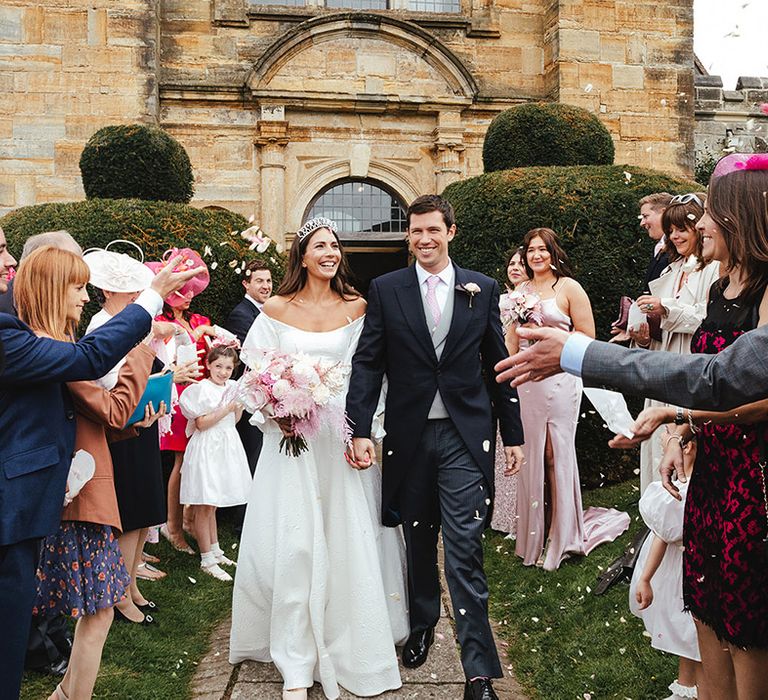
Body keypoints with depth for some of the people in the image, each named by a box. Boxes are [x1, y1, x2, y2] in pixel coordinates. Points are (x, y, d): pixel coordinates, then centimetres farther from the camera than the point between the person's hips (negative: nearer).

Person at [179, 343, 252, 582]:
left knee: (212, 505, 18)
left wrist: (241, 403, 1)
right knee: (204, 506, -1)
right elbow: (201, 423, -15)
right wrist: (227, 408, -17)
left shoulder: (232, 387, 9)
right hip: (207, 449, -7)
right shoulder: (200, 389, -11)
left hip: (226, 448, 7)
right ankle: (207, 560, 4)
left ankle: (215, 550, 27)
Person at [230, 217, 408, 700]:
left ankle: (352, 647, 26)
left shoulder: (356, 308, 3)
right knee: (292, 547, 0)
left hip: (341, 436, 1)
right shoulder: (275, 309, 2)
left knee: (349, 544, 5)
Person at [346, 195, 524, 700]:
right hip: (409, 436, 1)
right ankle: (422, 626, 39)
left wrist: (513, 434, 6)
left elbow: (498, 365, 6)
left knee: (465, 553, -5)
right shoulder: (386, 290, 2)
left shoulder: (483, 289, 4)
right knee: (418, 542, 17)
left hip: (465, 437, -1)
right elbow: (367, 364, -1)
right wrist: (360, 430, -11)